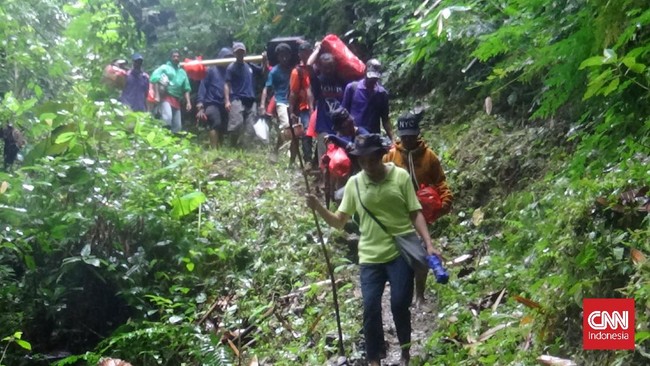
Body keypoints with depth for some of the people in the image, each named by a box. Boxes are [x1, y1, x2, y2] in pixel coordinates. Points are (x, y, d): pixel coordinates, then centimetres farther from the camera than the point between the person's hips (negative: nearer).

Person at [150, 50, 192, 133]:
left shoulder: (182, 72, 20)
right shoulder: (164, 67, 6)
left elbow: (186, 88, 20)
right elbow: (155, 79, -7)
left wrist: (188, 102, 7)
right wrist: (157, 95, -19)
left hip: (176, 100, 5)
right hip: (166, 97, -5)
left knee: (177, 126, 1)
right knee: (167, 118, -30)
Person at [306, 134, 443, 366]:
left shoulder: (401, 176, -3)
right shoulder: (354, 183, 2)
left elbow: (415, 214, 0)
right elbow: (339, 221, 4)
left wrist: (428, 243, -11)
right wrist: (318, 208, -12)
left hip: (401, 252, -2)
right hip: (370, 257, 2)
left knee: (399, 305, -2)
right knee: (371, 309, -1)